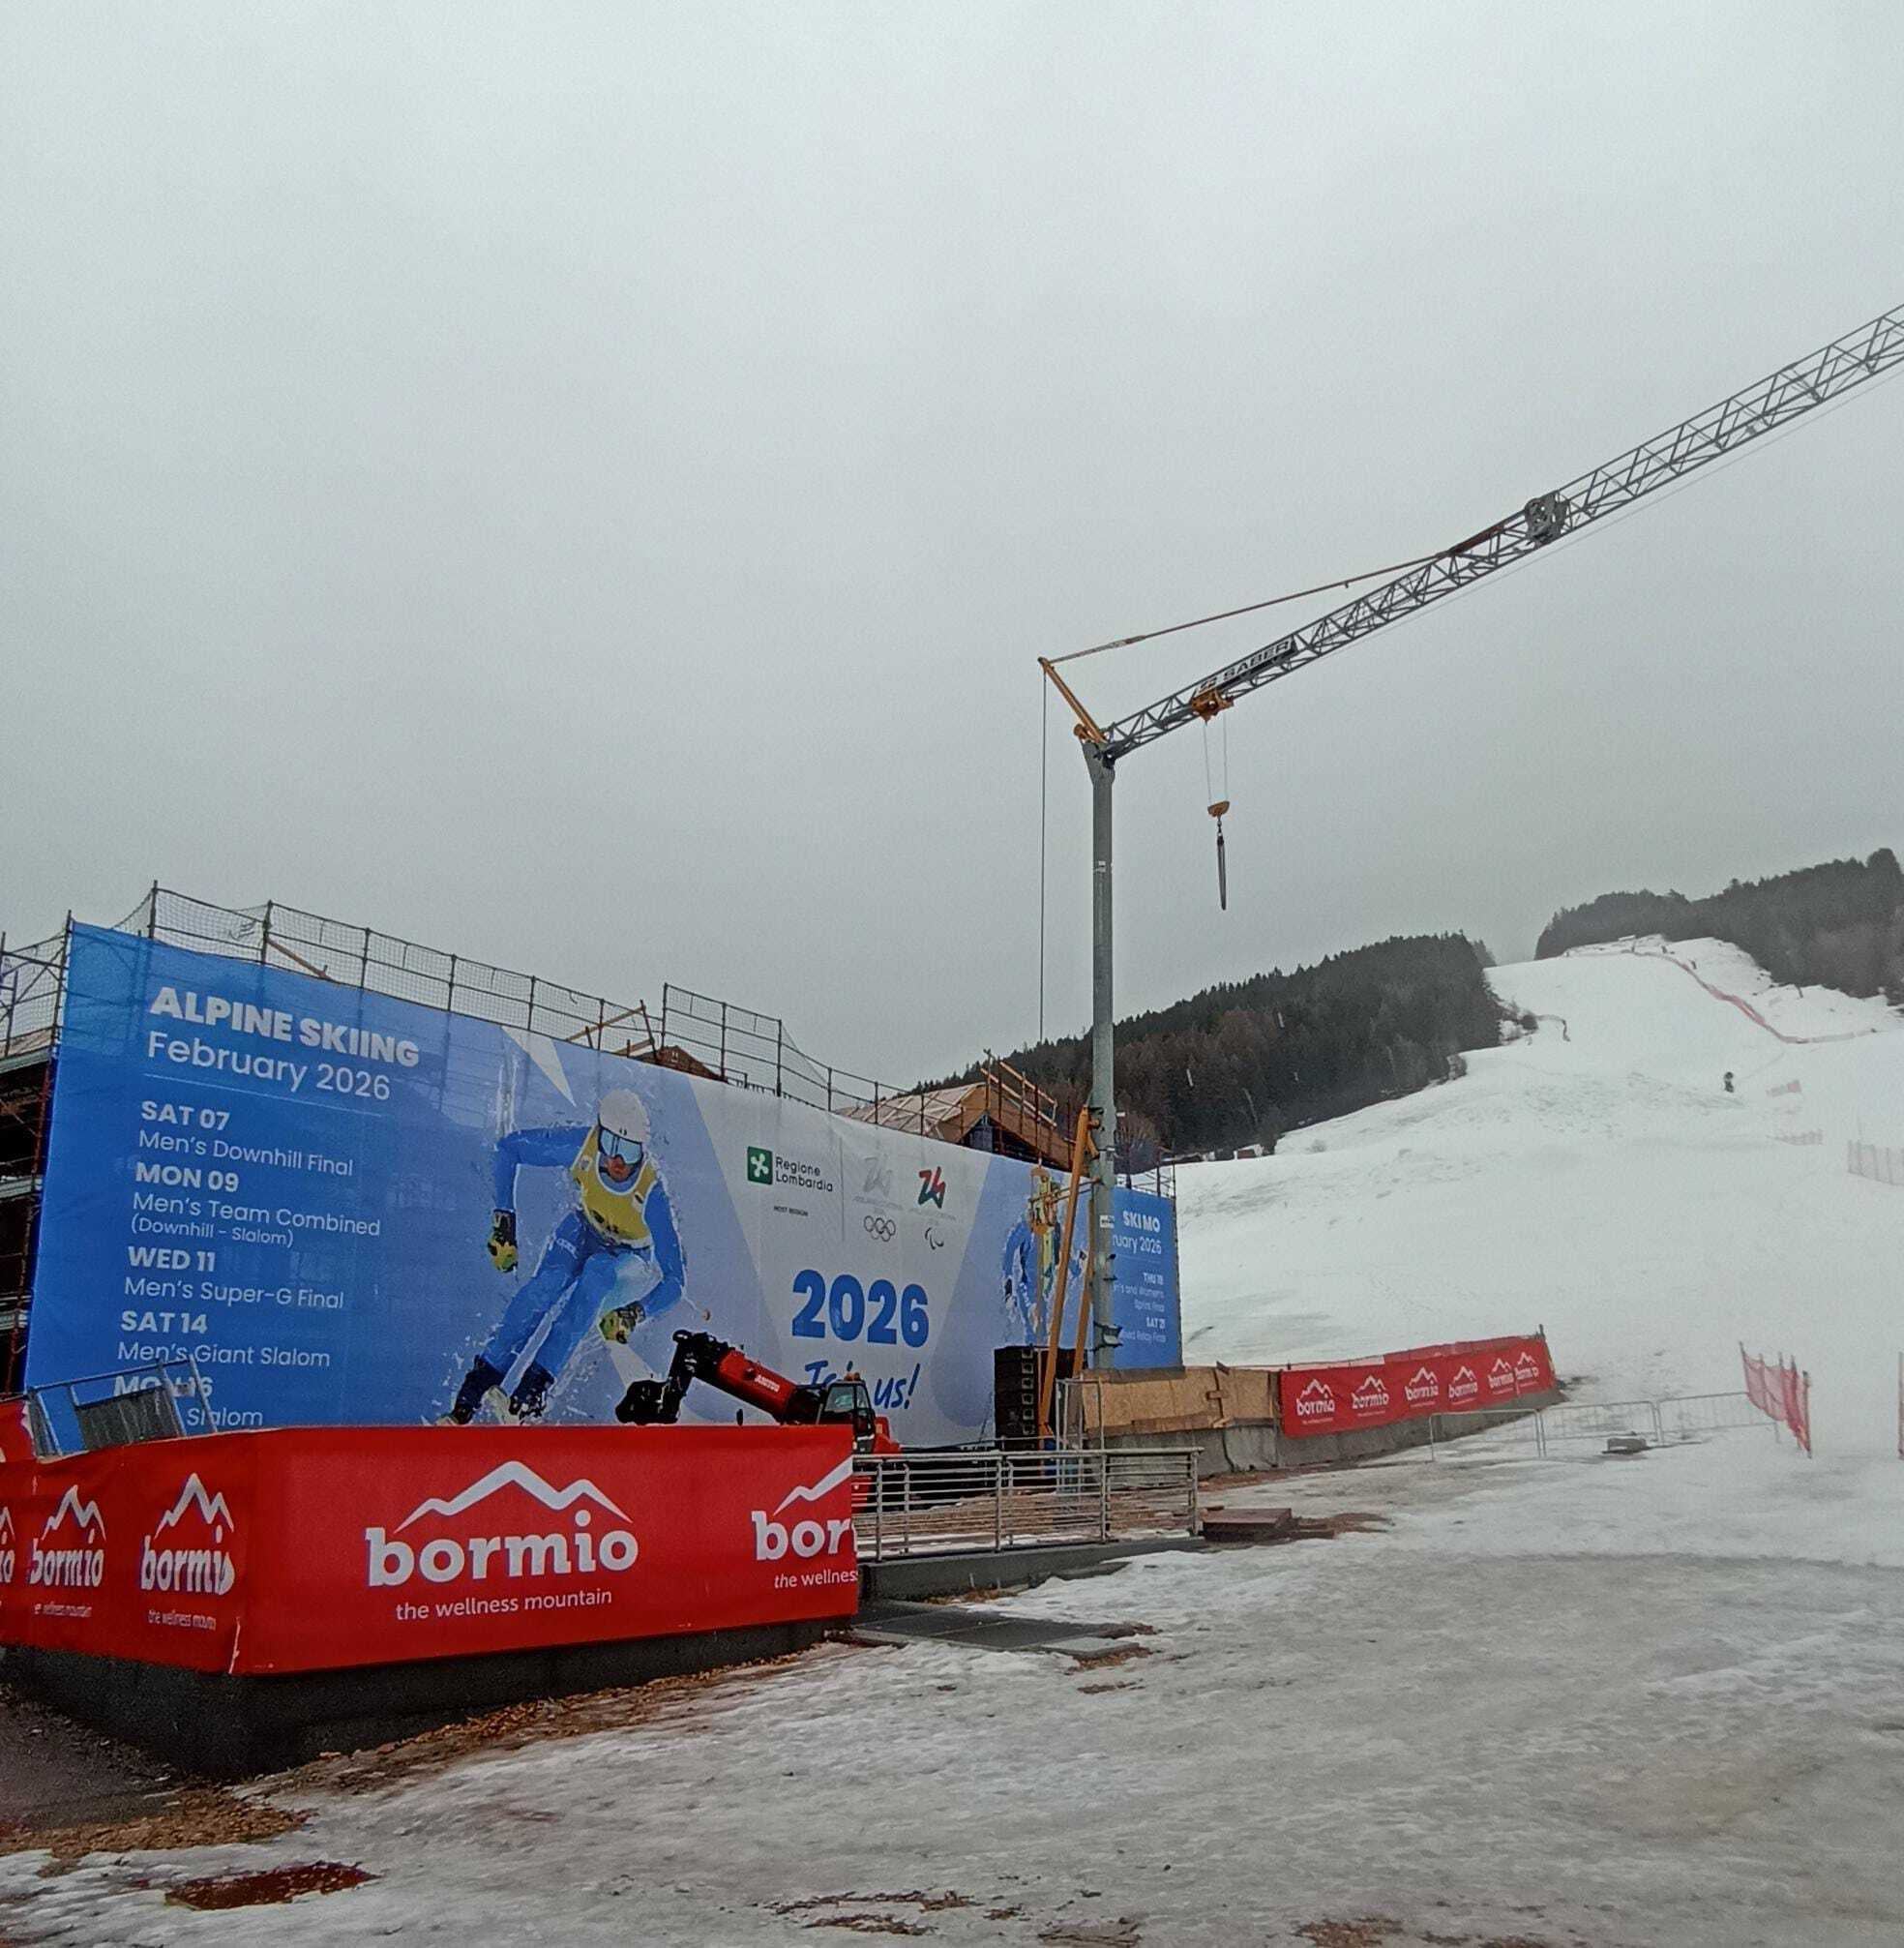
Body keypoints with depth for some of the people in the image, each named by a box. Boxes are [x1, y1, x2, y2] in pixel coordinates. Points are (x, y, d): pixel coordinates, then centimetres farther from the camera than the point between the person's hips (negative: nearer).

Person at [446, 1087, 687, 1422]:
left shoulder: (651, 1193, -35)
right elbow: (509, 1147, -13)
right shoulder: (579, 1144, -30)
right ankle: (479, 1383, -23)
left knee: (597, 1273, -36)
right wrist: (503, 1221, -17)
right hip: (583, 1230, 2)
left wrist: (635, 1313, -48)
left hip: (632, 1258, -2)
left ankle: (537, 1383, -34)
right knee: (546, 1285, -28)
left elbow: (674, 1279, -30)